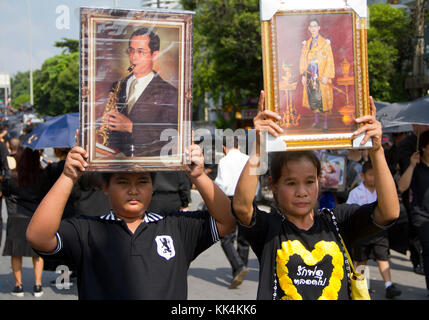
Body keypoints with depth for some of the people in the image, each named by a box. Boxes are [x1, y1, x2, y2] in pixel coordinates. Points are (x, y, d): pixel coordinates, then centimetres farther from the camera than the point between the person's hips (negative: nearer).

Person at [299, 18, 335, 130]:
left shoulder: (325, 43, -2)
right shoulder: (306, 44, 11)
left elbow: (330, 60, -6)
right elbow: (303, 61, 12)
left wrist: (326, 75, -14)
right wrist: (303, 75, 3)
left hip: (322, 76, -4)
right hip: (310, 76, 4)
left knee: (324, 99, -2)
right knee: (313, 99, 7)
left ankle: (325, 122, 5)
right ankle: (316, 121, 18)